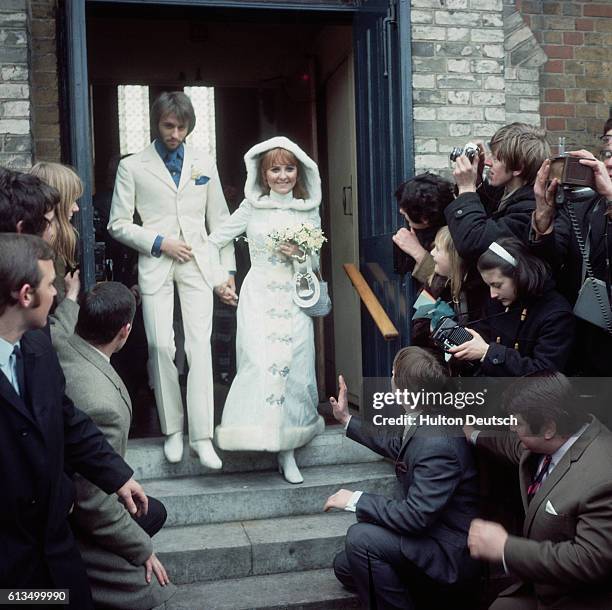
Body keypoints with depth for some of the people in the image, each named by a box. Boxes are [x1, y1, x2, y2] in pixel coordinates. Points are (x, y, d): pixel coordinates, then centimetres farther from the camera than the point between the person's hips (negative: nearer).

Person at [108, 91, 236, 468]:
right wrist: (159, 243, -9)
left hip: (197, 264, 1)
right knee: (161, 347, -2)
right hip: (155, 266, -1)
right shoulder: (132, 167, 4)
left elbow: (220, 220, 11)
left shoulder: (204, 164, 11)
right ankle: (173, 429, 13)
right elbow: (118, 224, 3)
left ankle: (202, 436, -4)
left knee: (200, 346, -7)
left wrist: (227, 270, 5)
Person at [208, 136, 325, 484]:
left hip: (295, 299, 2)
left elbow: (315, 263, 12)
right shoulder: (252, 206, 4)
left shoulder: (309, 210, 8)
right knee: (262, 362, -12)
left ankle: (287, 449, 6)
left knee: (293, 365, -3)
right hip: (260, 296, -1)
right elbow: (215, 241, 10)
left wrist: (300, 255, -7)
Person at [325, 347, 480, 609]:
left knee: (360, 537, -25)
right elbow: (396, 446, 20)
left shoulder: (437, 444, -31)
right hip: (431, 528, 10)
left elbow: (415, 517, -30)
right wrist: (347, 420, 24)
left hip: (453, 554, -10)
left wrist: (356, 499, -20)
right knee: (344, 566, 12)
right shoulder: (422, 424, -1)